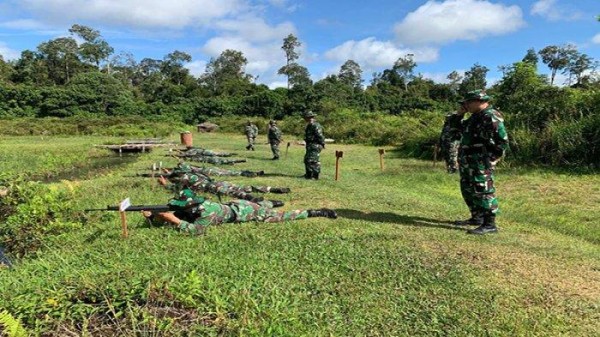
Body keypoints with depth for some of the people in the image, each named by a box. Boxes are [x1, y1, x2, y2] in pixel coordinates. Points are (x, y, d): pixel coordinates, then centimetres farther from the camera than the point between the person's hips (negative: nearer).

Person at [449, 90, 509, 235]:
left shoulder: (491, 117, -15)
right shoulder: (476, 116, 16)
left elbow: (503, 140, -20)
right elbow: (455, 125, 27)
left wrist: (491, 159, -17)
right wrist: (460, 112, 11)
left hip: (480, 162, -10)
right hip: (467, 162, 10)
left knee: (483, 192, -7)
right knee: (468, 190, 17)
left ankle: (490, 224, -1)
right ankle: (476, 218, 29)